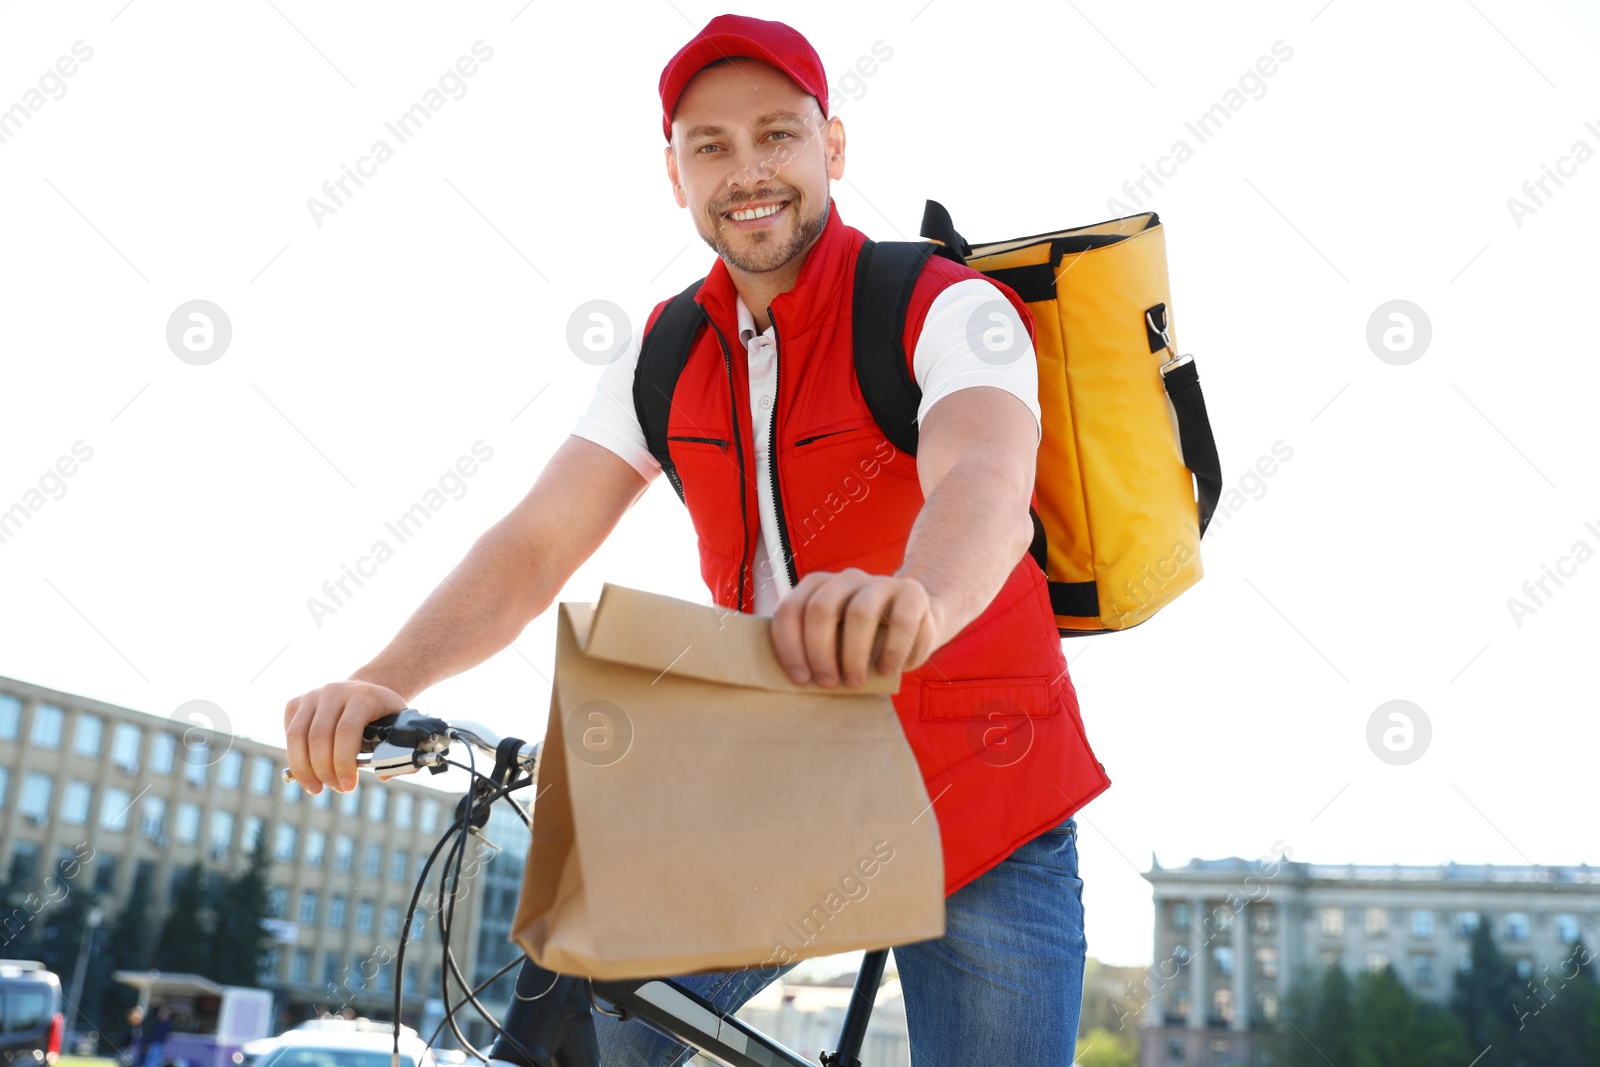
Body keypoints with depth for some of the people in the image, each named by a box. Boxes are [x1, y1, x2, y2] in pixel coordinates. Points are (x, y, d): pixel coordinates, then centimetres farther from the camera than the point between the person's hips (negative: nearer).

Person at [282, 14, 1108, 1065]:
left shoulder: (946, 310, -14)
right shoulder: (667, 359, 1)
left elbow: (985, 484, -35)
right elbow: (534, 545, -7)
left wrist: (916, 603, -59)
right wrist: (382, 682, -25)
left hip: (982, 808, -3)